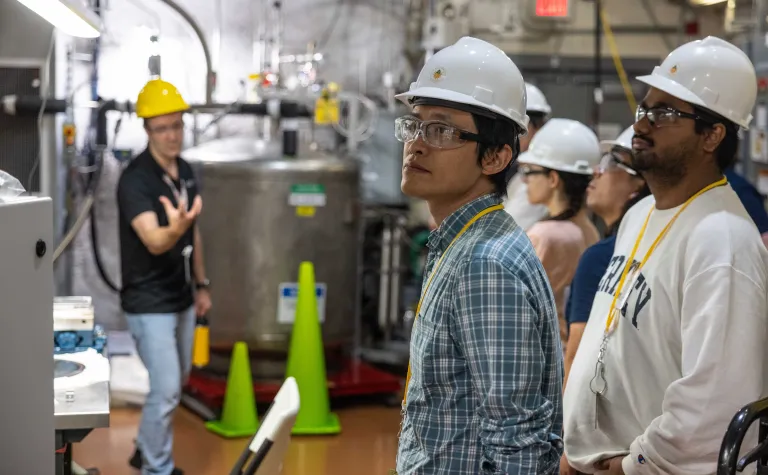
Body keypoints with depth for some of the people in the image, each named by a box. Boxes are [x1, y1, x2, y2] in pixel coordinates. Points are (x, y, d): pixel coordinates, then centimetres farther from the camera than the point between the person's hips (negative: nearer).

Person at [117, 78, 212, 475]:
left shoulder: (185, 171, 4)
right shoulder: (135, 179, -20)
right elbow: (154, 242, -32)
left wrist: (201, 284, 16)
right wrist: (176, 227, -53)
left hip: (181, 298, 8)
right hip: (149, 303, -8)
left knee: (175, 382, 20)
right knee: (166, 390, -10)